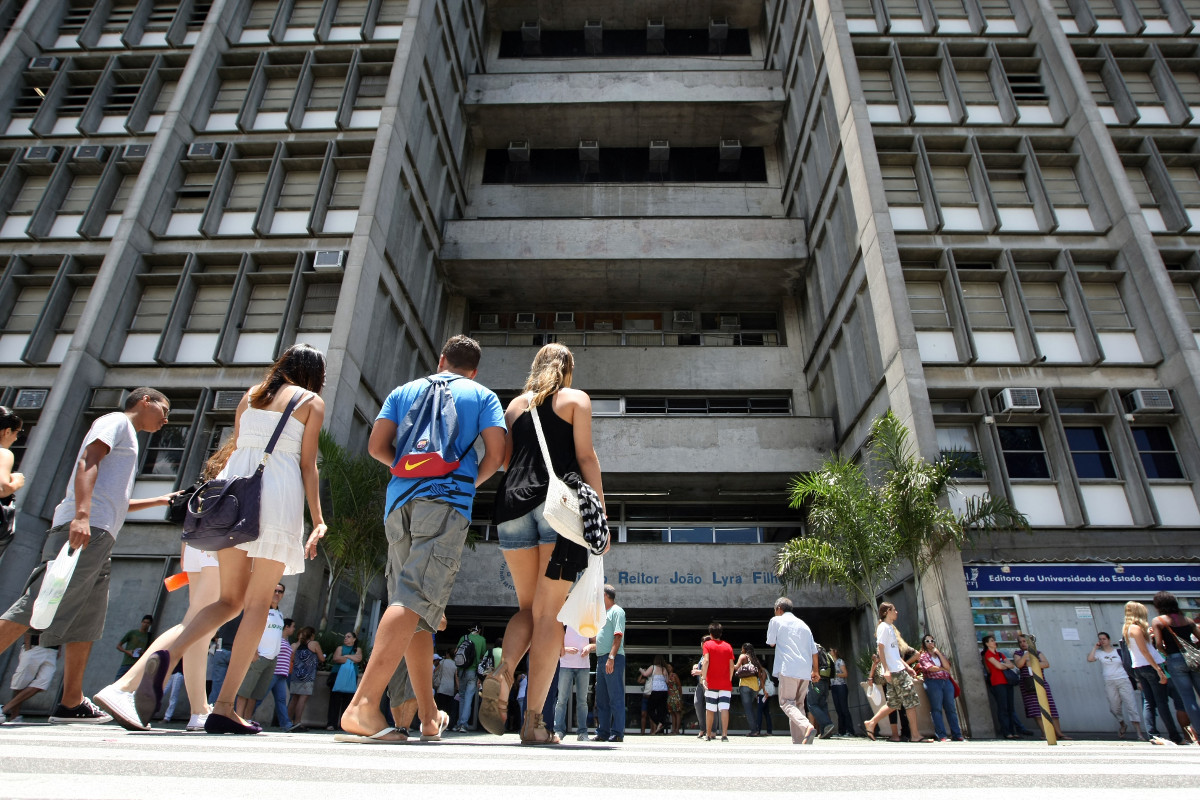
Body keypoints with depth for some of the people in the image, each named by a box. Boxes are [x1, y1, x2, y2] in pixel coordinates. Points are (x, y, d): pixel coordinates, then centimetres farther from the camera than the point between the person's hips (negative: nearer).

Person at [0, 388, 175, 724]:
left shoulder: (127, 436, 32)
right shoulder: (116, 421, 6)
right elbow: (87, 462, -13)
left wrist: (161, 500, 35)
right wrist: (81, 515, -25)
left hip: (98, 536, 10)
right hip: (85, 528, -10)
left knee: (87, 621, 7)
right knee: (37, 606, -15)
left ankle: (72, 702, 9)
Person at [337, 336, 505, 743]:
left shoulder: (404, 391, 21)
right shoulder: (483, 396, 13)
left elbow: (377, 446, 12)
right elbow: (496, 454, 1)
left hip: (400, 497, 4)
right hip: (447, 498, -4)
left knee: (414, 605, 9)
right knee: (416, 599, -14)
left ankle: (430, 715, 15)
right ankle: (364, 705, -27)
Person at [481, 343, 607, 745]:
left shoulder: (515, 403, 20)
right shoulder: (576, 398, 10)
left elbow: (504, 458, 16)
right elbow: (585, 456, 0)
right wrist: (601, 513, 0)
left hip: (514, 501, 4)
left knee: (528, 606, 15)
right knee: (549, 612, -2)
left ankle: (501, 673, -11)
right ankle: (534, 720, -3)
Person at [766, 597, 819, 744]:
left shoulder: (776, 621, 4)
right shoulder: (803, 624, 19)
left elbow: (771, 642, 10)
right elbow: (814, 650, 17)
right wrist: (815, 670, 26)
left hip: (788, 669, -6)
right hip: (805, 671, 6)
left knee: (786, 702, -4)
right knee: (798, 704, 12)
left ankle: (807, 727, -28)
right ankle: (799, 741, 4)